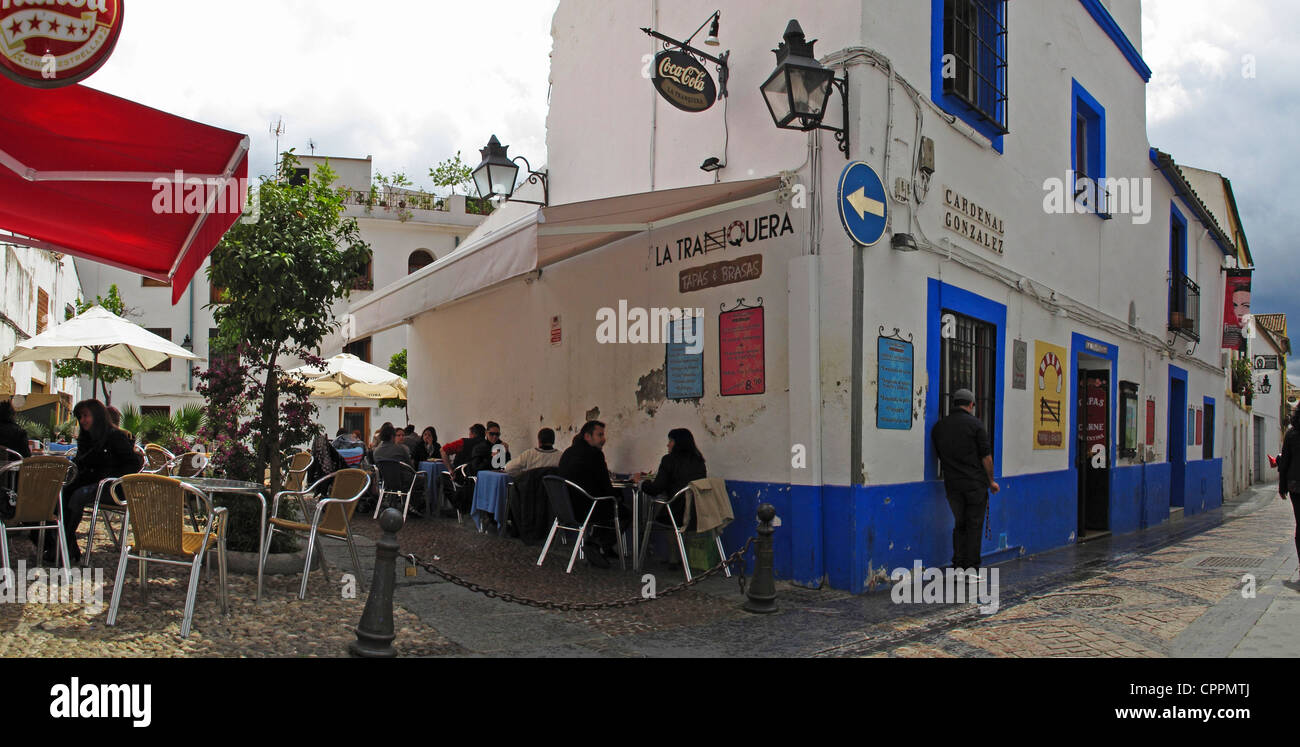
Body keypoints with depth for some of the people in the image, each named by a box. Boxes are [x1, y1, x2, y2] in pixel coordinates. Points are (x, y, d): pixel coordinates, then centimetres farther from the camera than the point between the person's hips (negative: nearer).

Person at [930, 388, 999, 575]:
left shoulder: (939, 426, 8)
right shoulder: (975, 423, -6)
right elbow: (986, 456, -5)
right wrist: (991, 481, 5)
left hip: (952, 483, 4)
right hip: (975, 482, -4)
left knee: (959, 524, 13)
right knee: (975, 525, 3)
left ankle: (958, 567, 9)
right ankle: (971, 569, 3)